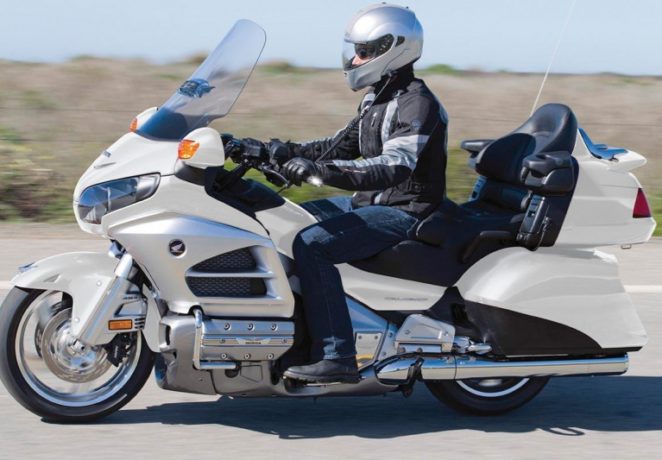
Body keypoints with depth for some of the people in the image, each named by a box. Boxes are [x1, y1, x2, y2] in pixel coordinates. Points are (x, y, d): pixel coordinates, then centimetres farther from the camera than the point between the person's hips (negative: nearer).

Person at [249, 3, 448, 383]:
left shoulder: (416, 102, -18)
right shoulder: (378, 99, 14)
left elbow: (393, 167, -31)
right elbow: (341, 146, 23)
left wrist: (321, 170, -40)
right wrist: (289, 151, 8)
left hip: (402, 212, -10)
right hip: (370, 202, 11)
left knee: (312, 244, -28)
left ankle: (337, 356, -29)